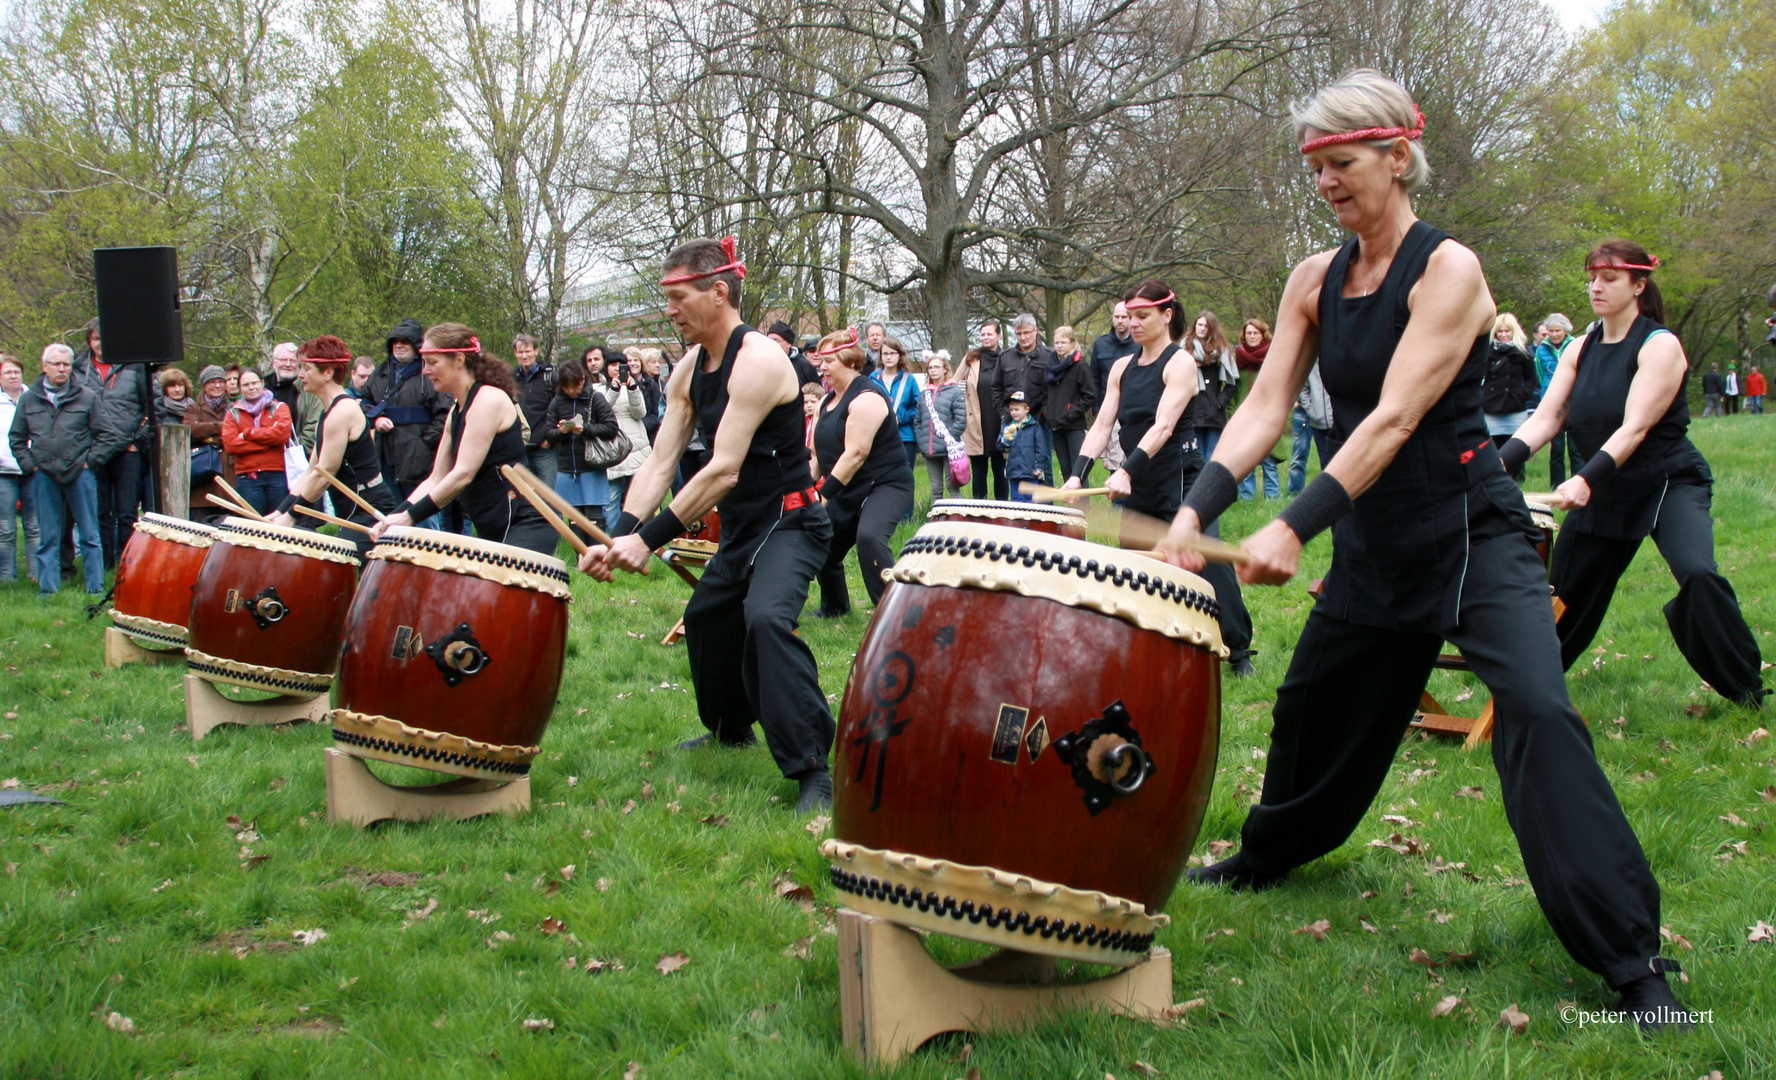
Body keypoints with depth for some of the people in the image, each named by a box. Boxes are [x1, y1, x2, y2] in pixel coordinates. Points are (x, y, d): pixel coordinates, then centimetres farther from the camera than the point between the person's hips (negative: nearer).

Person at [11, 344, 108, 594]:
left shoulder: (87, 397, 3)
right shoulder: (28, 399, 10)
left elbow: (105, 434, 4)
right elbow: (16, 437, 16)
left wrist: (90, 460, -4)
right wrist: (28, 464, 5)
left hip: (80, 474, -2)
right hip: (44, 476, 2)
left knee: (89, 534, 3)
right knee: (47, 537, 6)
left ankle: (96, 588, 7)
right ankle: (47, 589, 11)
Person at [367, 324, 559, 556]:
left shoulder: (488, 400, -12)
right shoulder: (457, 411, 16)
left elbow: (464, 474, -19)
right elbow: (436, 479, 15)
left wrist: (410, 516, -17)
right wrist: (395, 516, 1)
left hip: (525, 526, -10)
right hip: (494, 531, 10)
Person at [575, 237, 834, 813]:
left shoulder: (758, 361, -22)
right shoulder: (689, 371, 5)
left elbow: (724, 471, -27)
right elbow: (660, 463, -1)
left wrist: (650, 538, -28)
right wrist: (620, 534, -17)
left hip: (790, 523, -10)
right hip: (742, 527, 10)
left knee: (766, 618, -32)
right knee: (706, 616, 25)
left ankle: (813, 768, -29)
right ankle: (730, 729, 49)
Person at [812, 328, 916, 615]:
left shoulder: (866, 398, -17)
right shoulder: (829, 401, 12)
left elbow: (855, 454, -25)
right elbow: (820, 454, 14)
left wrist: (823, 495, -24)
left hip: (886, 484, -10)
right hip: (849, 491, 10)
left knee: (869, 537, -34)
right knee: (823, 545, 14)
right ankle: (835, 608, 37)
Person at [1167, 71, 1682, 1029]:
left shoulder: (1447, 269, -16)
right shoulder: (1314, 281, 3)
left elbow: (1393, 419, -25)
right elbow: (1265, 406, -4)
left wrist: (1294, 528, -33)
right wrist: (1196, 508, -21)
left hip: (1472, 533, -6)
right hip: (1374, 544, 7)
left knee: (1536, 709, -22)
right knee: (1314, 700, 20)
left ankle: (1631, 959, -15)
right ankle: (1267, 856, 47)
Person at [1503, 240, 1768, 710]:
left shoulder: (1660, 345, -13)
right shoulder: (1579, 351, 4)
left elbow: (1634, 428, -24)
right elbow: (1544, 419, -5)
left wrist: (1586, 480, -39)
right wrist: (1498, 463, -23)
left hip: (1669, 484, -6)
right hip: (1604, 492, 6)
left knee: (1697, 574, -28)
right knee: (1565, 591, 12)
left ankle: (1747, 689, -11)